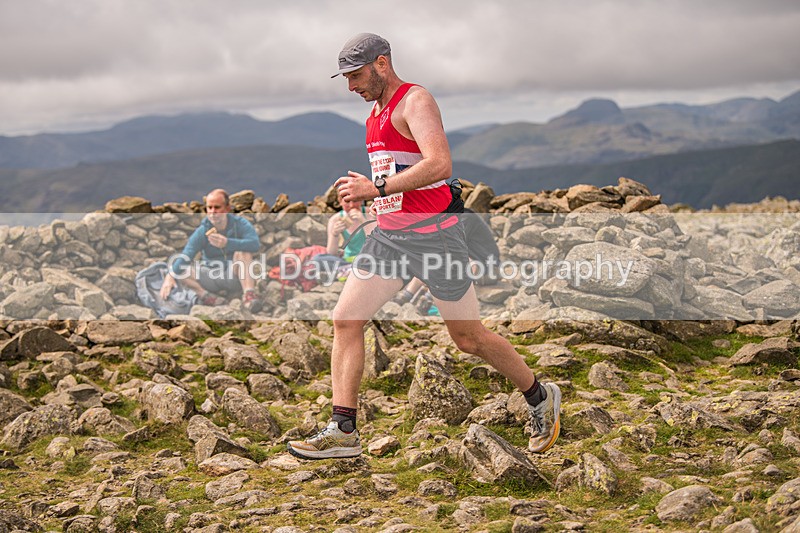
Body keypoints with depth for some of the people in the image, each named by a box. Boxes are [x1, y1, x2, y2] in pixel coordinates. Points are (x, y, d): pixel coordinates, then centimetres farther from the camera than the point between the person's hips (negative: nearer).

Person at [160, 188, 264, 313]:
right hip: (212, 277, 2)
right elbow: (185, 255, -21)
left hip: (235, 278, -2)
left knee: (243, 252, -29)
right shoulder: (202, 231, -7)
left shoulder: (240, 224, -10)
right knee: (179, 269, -16)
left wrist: (227, 243, -43)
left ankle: (249, 294, -38)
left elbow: (255, 244, -30)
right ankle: (204, 294, -36)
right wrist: (170, 276, -39)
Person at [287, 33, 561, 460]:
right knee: (345, 320, -4)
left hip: (434, 236, -8)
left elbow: (439, 165, -27)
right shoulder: (376, 113, 16)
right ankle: (343, 431, 0)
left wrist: (377, 188, -26)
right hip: (388, 237, 8)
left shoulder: (415, 100, -12)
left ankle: (540, 398, 25)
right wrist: (361, 189, 13)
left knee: (468, 338, 2)